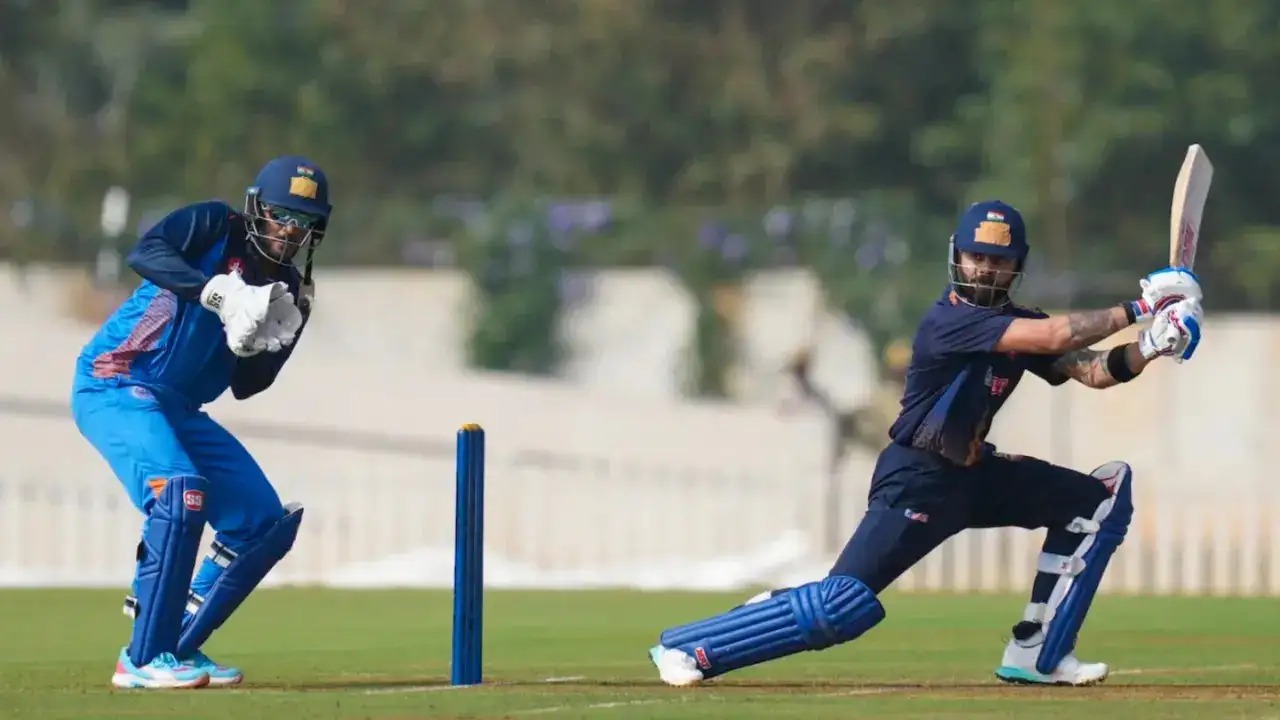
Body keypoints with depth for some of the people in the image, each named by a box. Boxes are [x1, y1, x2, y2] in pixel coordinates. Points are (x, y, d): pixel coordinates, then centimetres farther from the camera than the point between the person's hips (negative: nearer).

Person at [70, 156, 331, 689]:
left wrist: (270, 341, -16)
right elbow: (145, 253, -29)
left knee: (267, 523, 2)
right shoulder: (214, 226, -9)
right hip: (114, 385, -8)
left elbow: (244, 387, 5)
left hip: (178, 409, 8)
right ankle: (144, 660, -25)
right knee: (180, 489, -30)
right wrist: (219, 293, -40)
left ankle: (179, 647, 11)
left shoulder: (286, 291, 9)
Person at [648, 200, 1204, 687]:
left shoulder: (1018, 325, 5)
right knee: (846, 605, -22)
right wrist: (1138, 310, -25)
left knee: (1104, 495, 4)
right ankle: (687, 647, -9)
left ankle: (1037, 655, 5)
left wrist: (1148, 347, -20)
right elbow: (1055, 337, -31)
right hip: (916, 481, -9)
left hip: (974, 473, 9)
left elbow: (1094, 370, -2)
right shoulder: (948, 321, -22)